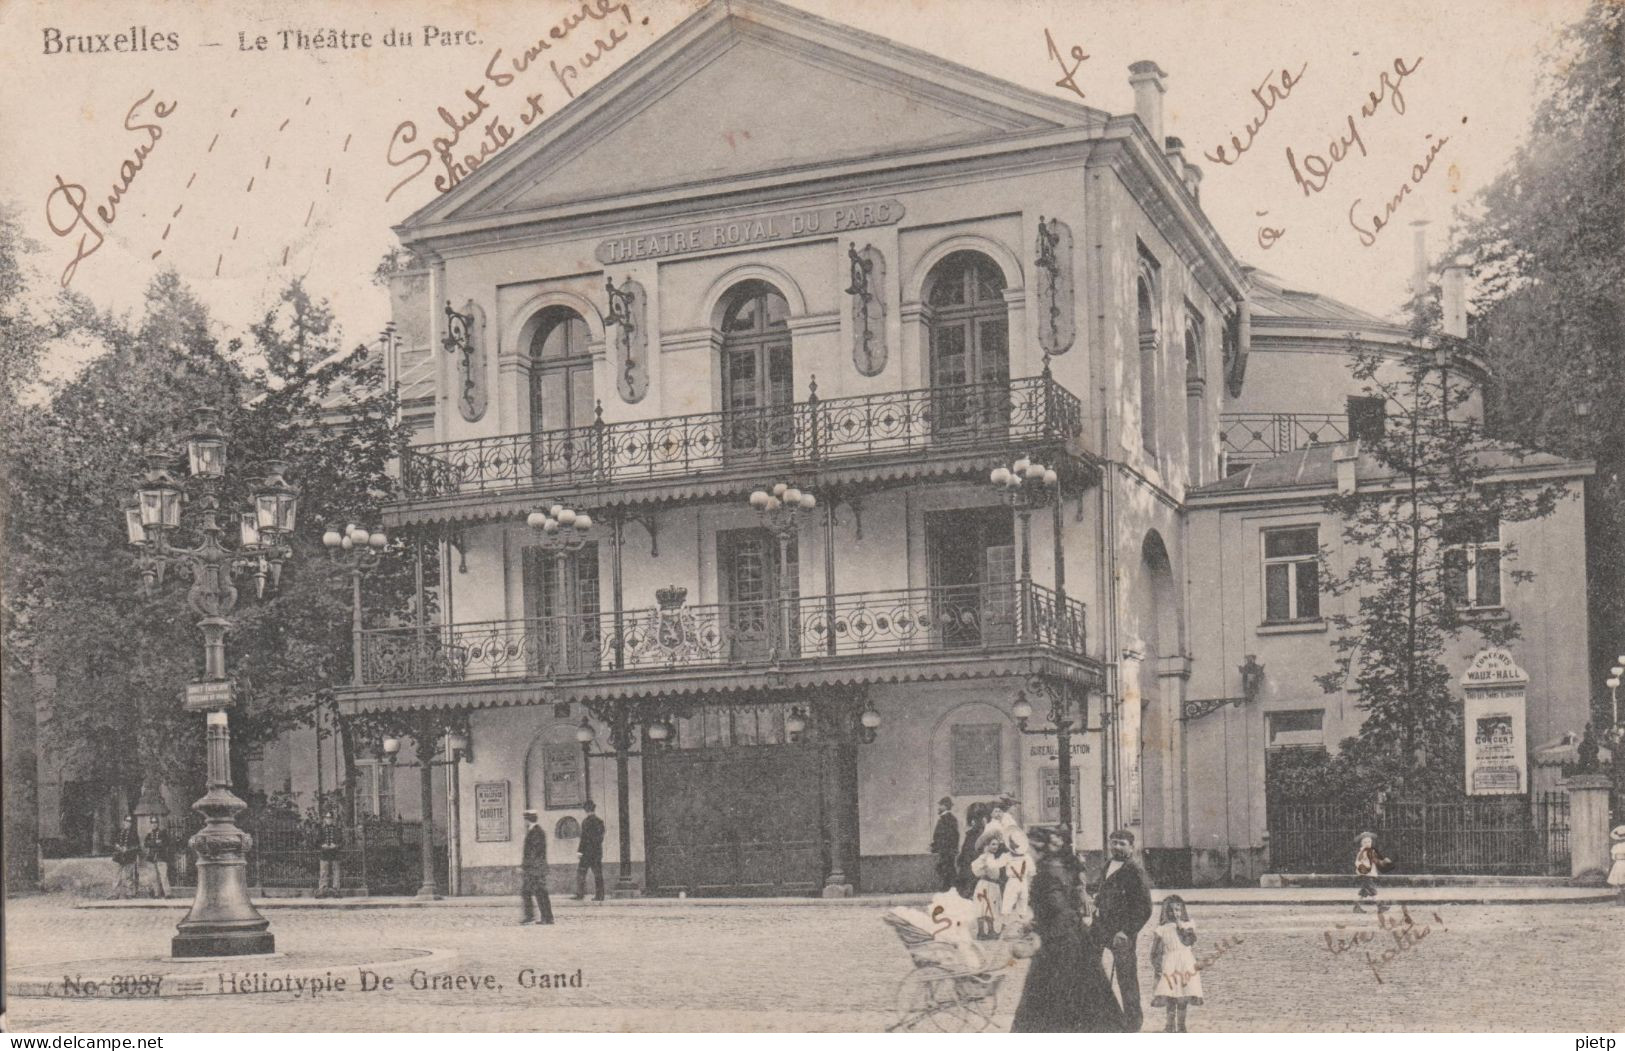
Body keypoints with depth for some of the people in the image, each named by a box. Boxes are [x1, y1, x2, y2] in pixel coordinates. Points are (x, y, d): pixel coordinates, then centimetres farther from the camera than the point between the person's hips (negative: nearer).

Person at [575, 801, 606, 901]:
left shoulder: (586, 822, -12)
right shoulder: (600, 821, 7)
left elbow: (584, 838, -14)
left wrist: (580, 851, -11)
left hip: (587, 852, -6)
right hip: (598, 851, 6)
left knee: (581, 873, 1)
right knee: (598, 874, 7)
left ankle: (580, 894, -4)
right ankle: (599, 895, 5)